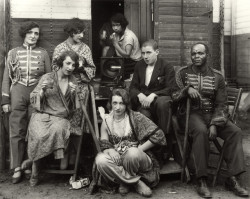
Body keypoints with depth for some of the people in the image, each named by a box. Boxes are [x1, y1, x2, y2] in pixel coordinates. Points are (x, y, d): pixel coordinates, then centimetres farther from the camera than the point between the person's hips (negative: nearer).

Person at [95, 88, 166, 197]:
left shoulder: (135, 117, -3)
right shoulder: (106, 121, 6)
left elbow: (158, 135, -8)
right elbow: (104, 146, 6)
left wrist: (139, 150, -12)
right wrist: (110, 150, -19)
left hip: (137, 158, -2)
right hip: (117, 160, 3)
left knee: (132, 152, -38)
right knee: (100, 160, -29)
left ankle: (125, 181, -8)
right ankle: (137, 182, -18)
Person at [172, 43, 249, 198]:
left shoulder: (217, 76, 7)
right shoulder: (183, 73, 6)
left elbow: (221, 105, 1)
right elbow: (174, 97, 0)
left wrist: (214, 125, -14)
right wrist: (187, 89, -20)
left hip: (213, 114, 3)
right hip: (192, 114, -3)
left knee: (235, 131, -22)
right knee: (201, 131, -35)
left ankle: (233, 178, -16)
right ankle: (202, 181, -31)